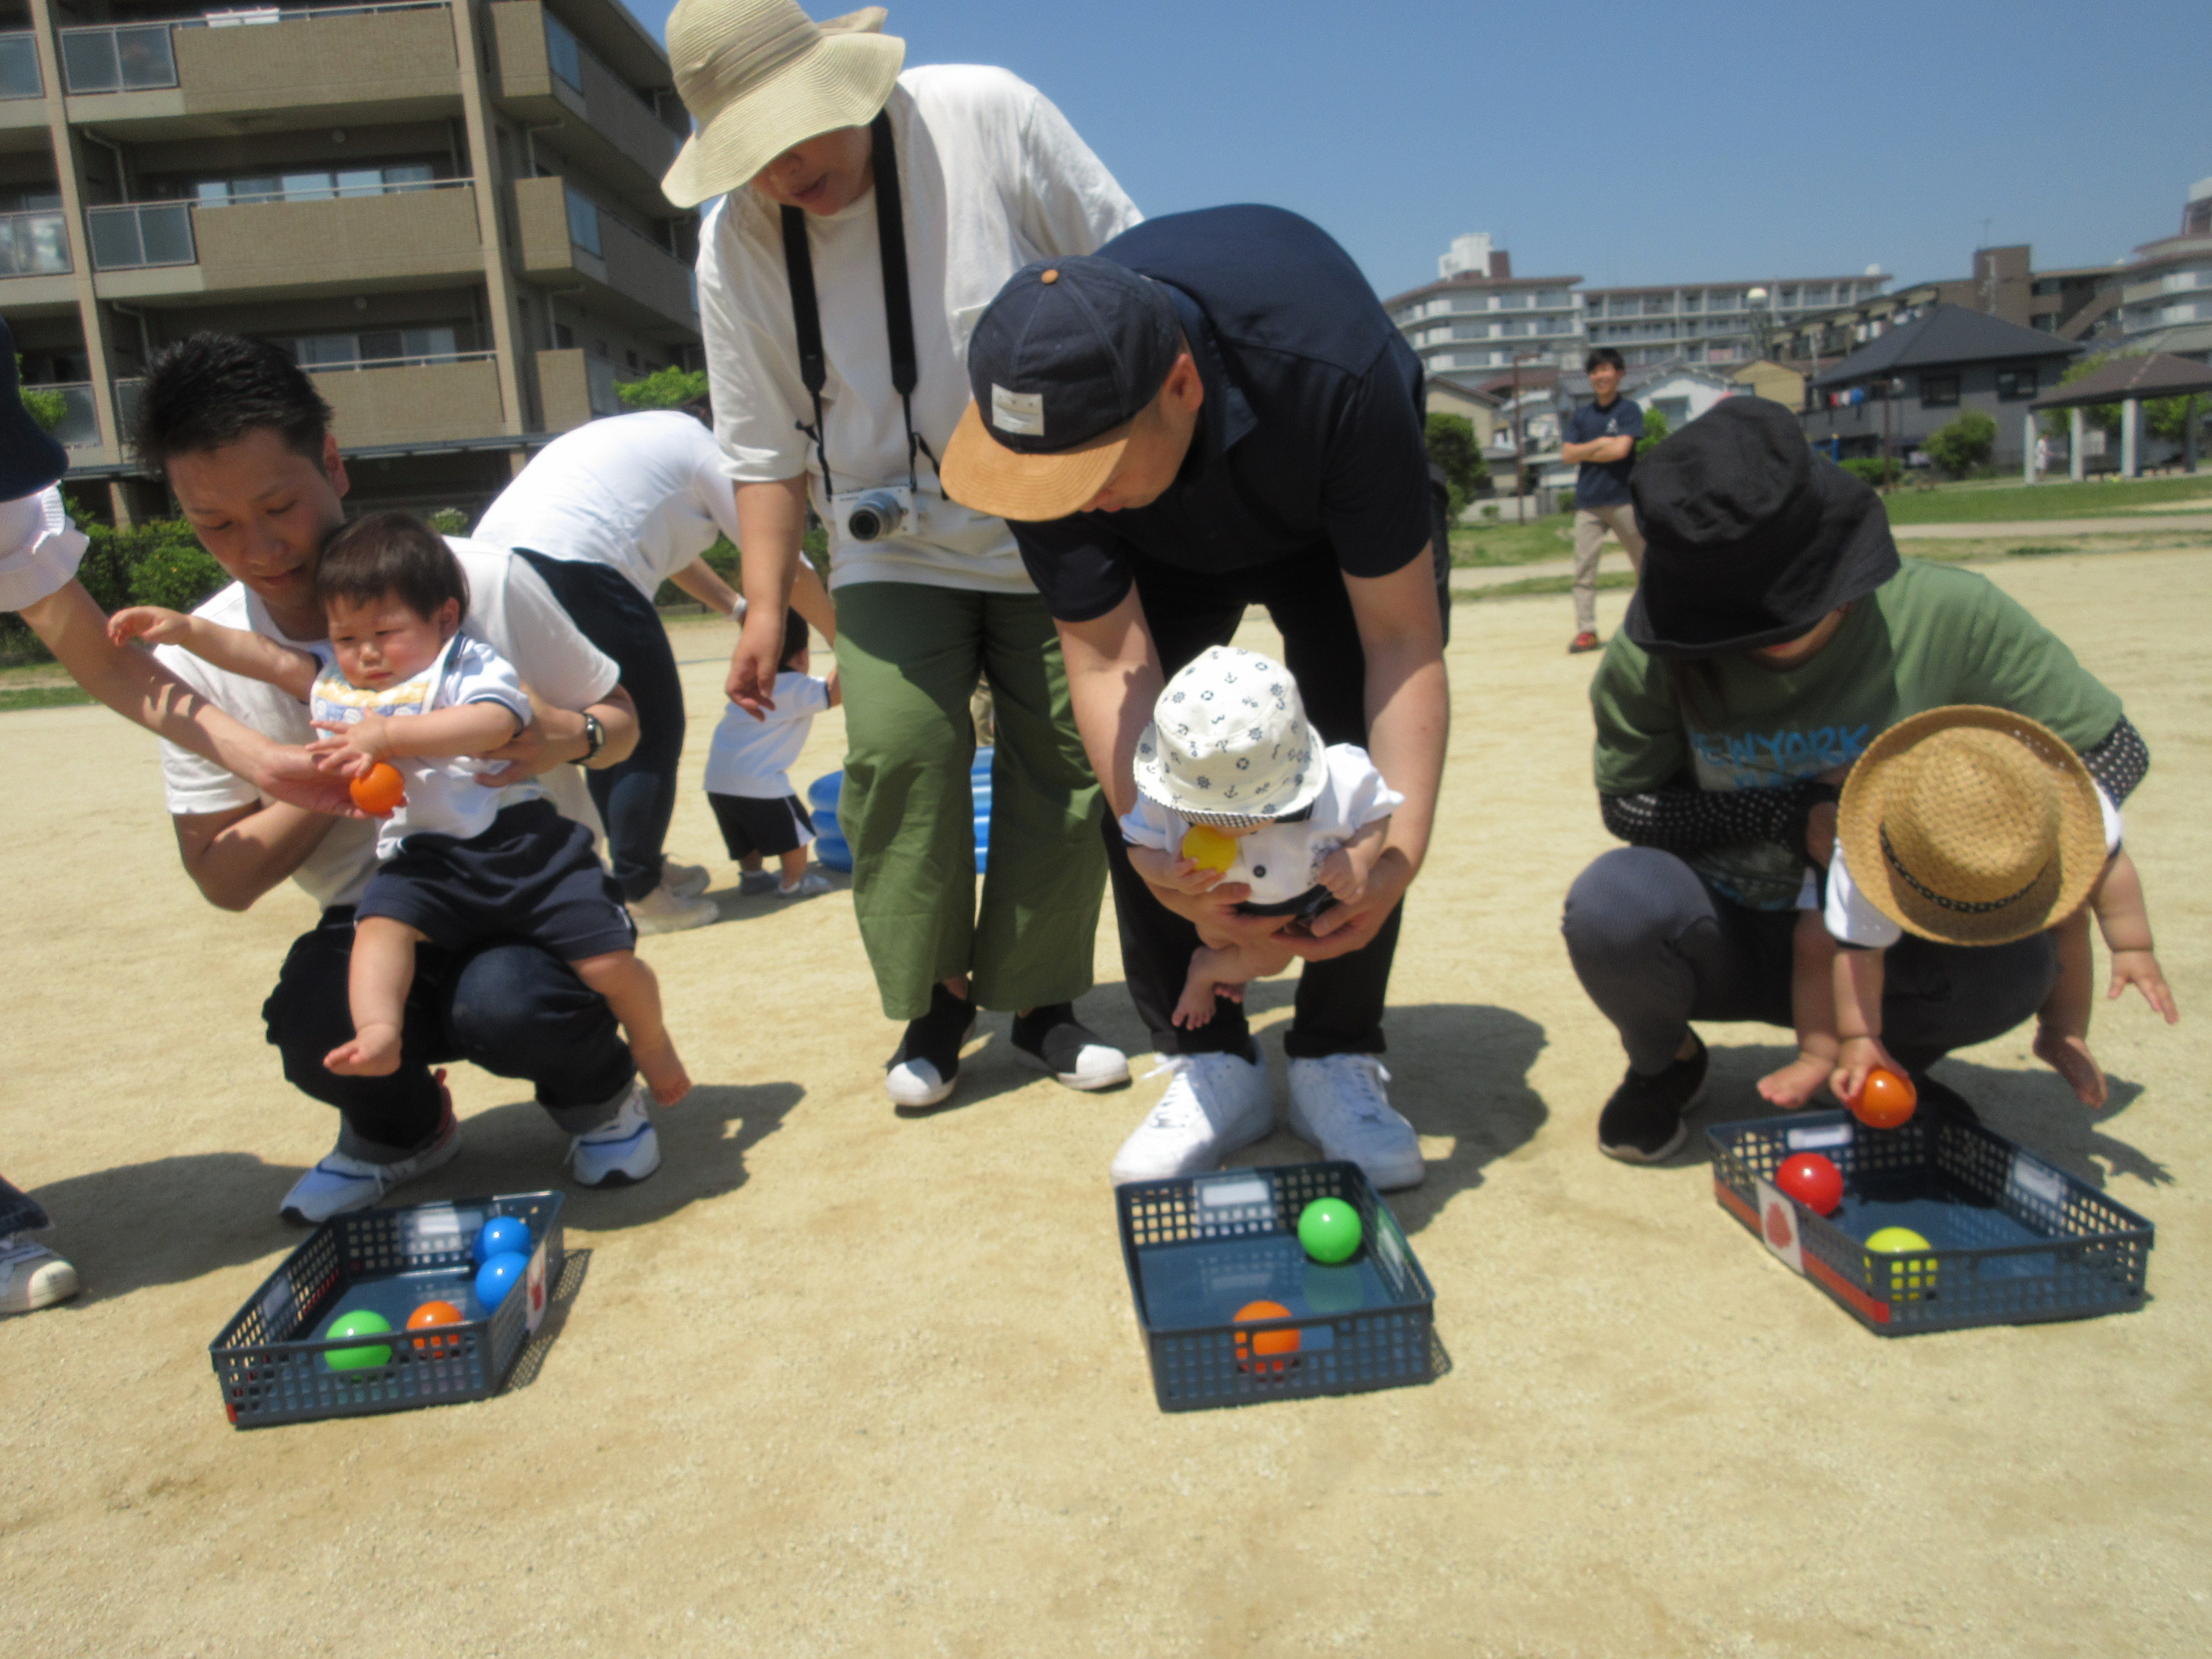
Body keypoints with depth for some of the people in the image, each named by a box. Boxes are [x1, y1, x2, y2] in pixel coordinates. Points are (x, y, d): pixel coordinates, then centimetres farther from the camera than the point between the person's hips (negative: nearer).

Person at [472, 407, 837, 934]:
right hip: (574, 563, -9)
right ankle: (635, 894, 4)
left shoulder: (659, 437, 32)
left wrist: (736, 608, 46)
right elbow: (789, 569, 10)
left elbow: (665, 544, 45)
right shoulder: (713, 453, 8)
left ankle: (640, 867, 29)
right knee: (653, 732, 2)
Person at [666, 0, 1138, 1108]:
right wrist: (765, 606, -3)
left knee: (1065, 759, -1)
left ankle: (1042, 1004, 16)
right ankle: (934, 1001, 5)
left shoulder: (985, 115, -12)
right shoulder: (733, 246, -5)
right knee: (896, 751, -15)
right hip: (894, 549, 1)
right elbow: (764, 450, 2)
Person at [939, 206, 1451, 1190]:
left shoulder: (1332, 369, -43)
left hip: (1337, 527, -2)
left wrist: (1403, 844, -46)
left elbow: (1402, 639, -36)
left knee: (1360, 766, -18)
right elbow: (1109, 660, -32)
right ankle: (1210, 1064, -2)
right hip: (1164, 555, 2)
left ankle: (1339, 1061, -3)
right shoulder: (1041, 415, -34)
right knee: (1130, 768, -14)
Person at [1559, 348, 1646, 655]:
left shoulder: (1629, 410, 1)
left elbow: (1621, 449, -13)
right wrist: (1598, 444, -8)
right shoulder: (1581, 416, 13)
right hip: (1587, 503, 4)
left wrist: (1584, 453, -2)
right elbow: (1567, 453, 3)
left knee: (1645, 563, 3)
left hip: (1623, 499, -3)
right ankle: (1586, 630, -3)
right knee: (1584, 568, -4)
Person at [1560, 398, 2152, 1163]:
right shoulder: (1650, 657, -19)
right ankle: (1664, 1064, 3)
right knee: (1611, 902, -33)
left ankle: (1888, 1058, 7)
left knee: (2011, 963, -31)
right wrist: (1795, 817, -22)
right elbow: (1626, 801, -7)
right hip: (1725, 944, 0)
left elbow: (2111, 749, -7)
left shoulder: (1947, 615, -18)